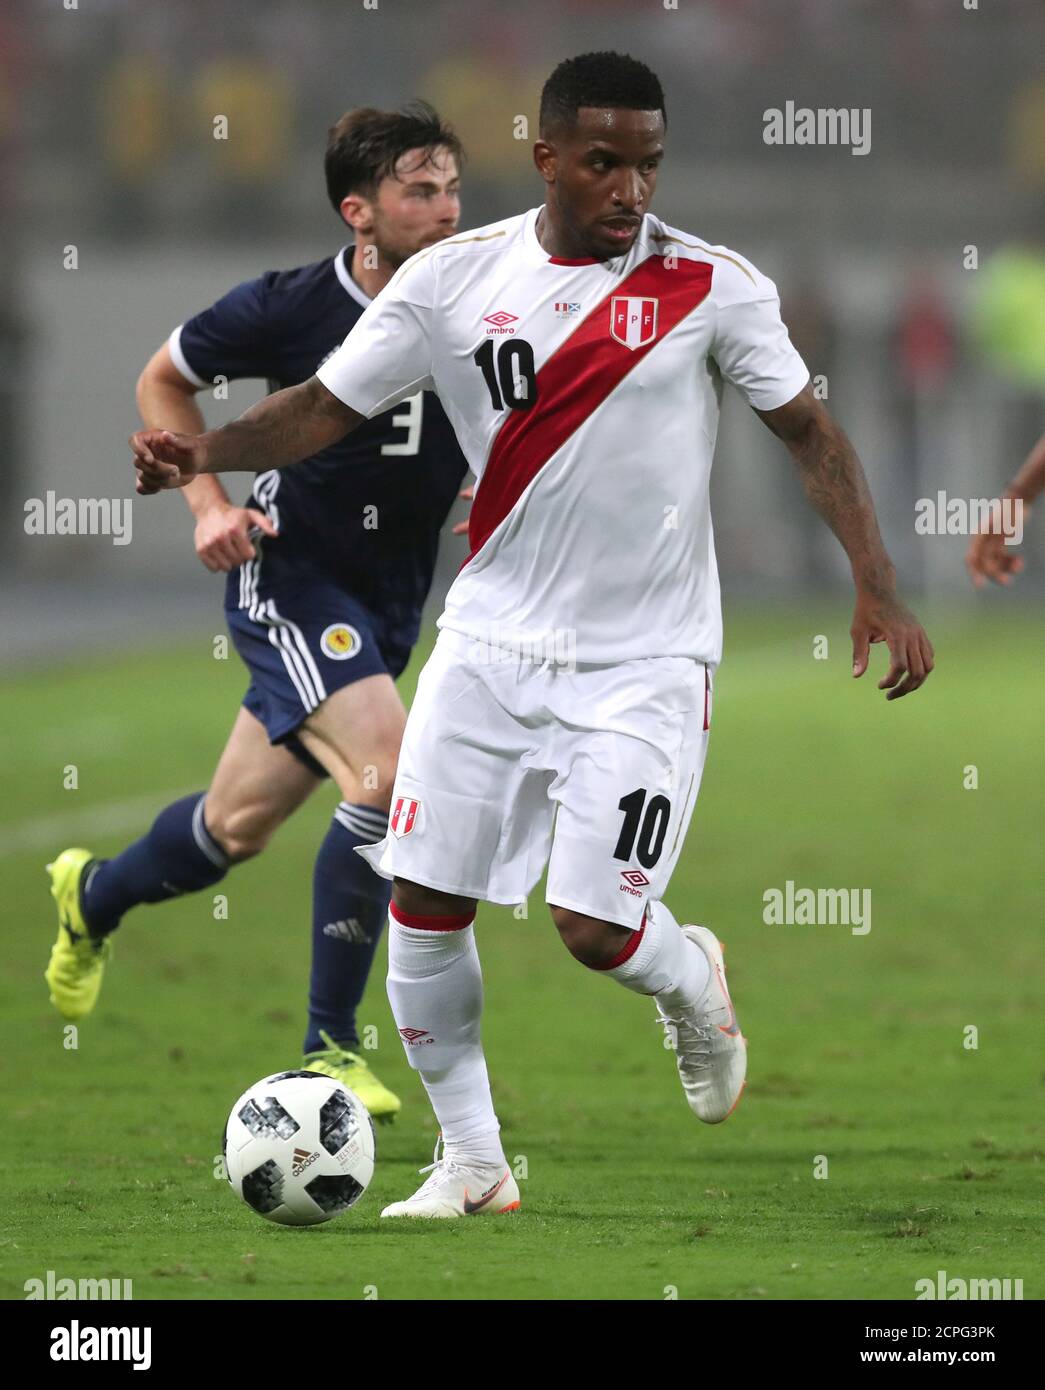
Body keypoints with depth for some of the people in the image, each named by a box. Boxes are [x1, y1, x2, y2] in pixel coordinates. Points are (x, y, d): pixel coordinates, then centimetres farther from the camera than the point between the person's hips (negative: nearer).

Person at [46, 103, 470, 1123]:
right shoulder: (291, 308, -12)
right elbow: (164, 378, 5)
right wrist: (207, 503, -6)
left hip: (386, 607, 5)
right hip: (289, 573, -5)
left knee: (241, 825, 13)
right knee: (389, 773, -25)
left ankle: (93, 897, 45)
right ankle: (330, 1046, -16)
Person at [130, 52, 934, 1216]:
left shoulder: (711, 288, -7)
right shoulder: (454, 280, -3)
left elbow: (809, 431, 0)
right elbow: (327, 407, -1)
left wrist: (877, 587, -9)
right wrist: (204, 453, -19)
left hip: (644, 663, -3)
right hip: (492, 642, 3)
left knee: (595, 927, -11)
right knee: (423, 904, -2)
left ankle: (690, 983, 26)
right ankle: (471, 1161, 15)